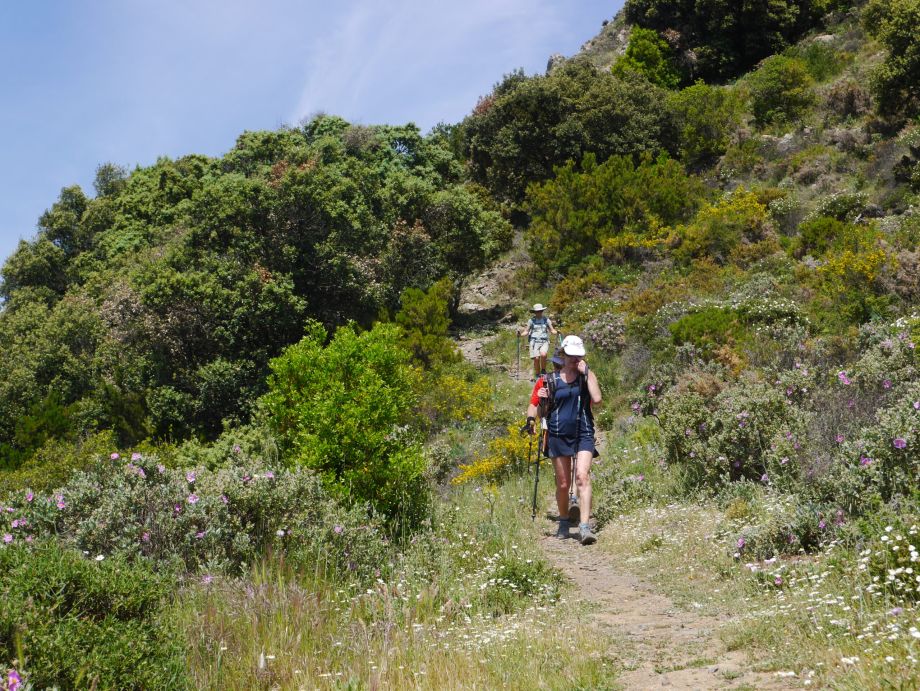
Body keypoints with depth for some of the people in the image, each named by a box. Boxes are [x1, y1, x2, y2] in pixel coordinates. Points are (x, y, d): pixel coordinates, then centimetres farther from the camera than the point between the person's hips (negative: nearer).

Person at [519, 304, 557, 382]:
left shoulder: (546, 320, 11)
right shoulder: (531, 320, 8)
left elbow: (552, 330, 14)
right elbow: (526, 331, 10)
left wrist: (556, 332, -7)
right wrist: (521, 334, -10)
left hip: (544, 341, 0)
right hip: (534, 341, 0)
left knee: (543, 354, -27)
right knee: (536, 358, -11)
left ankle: (543, 371, -5)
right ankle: (537, 375, 7)